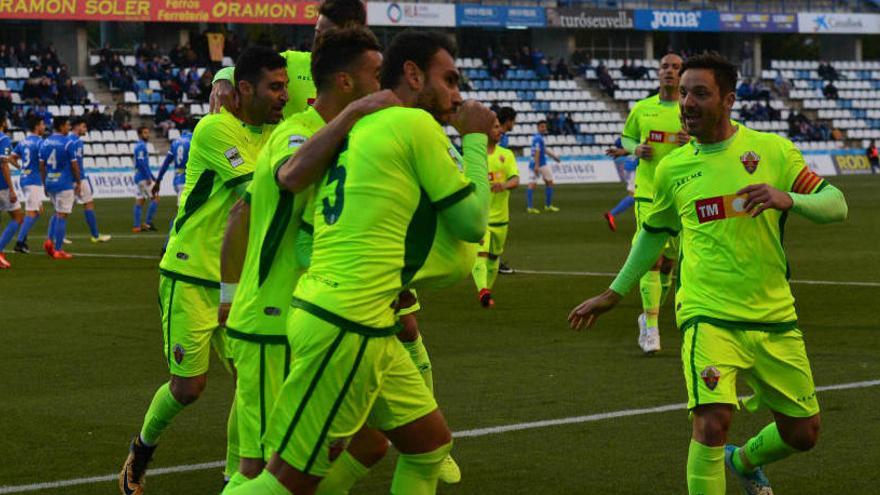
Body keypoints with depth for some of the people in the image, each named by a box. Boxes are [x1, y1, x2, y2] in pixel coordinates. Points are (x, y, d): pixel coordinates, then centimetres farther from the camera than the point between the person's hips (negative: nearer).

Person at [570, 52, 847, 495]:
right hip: (708, 316, -1)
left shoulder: (772, 150, -2)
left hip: (774, 316, 1)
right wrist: (613, 295, 26)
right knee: (712, 421, -24)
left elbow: (836, 205, -3)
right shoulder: (672, 168, 5)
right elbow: (654, 232, 21)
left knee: (802, 434, 13)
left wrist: (789, 199, -23)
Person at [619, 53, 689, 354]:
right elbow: (626, 137, 19)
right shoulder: (642, 109, 5)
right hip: (648, 192, -1)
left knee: (669, 261, 10)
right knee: (652, 256, -13)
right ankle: (651, 327, -11)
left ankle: (648, 316, 31)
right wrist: (636, 149, -4)